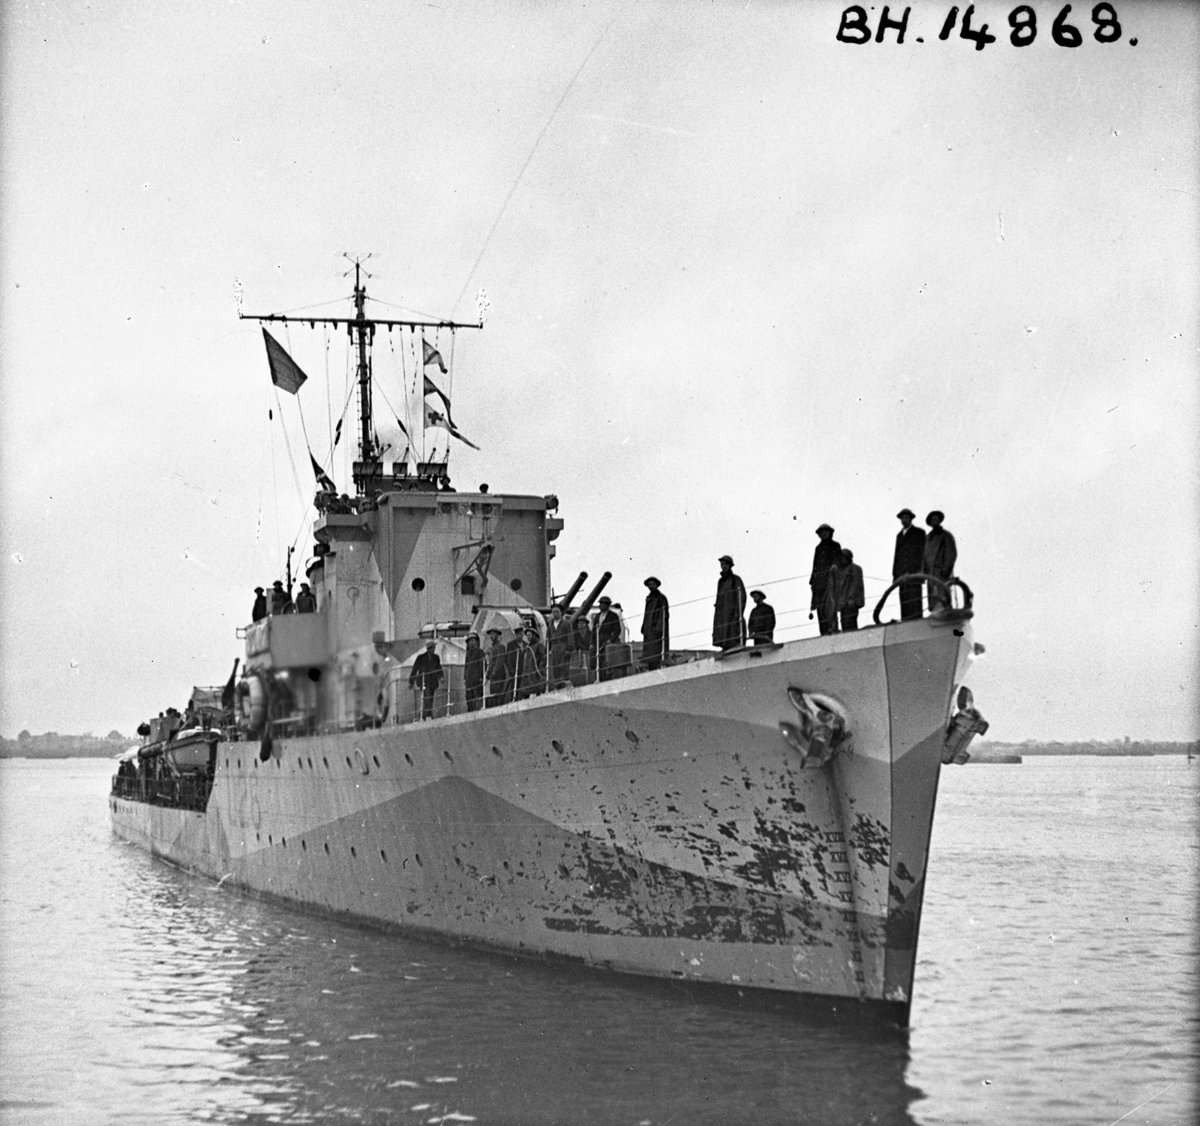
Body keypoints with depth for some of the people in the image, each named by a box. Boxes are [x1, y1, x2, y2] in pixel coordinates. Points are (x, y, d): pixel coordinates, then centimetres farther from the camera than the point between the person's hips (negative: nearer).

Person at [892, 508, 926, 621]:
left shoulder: (919, 532, 6)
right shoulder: (899, 535, 24)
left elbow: (922, 552, -2)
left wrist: (920, 571, -12)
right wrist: (894, 574, 13)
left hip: (914, 571, -5)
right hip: (902, 573, 5)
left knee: (914, 600, -14)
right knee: (904, 602, -4)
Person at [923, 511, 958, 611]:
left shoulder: (946, 535, 0)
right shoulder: (928, 537, 20)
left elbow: (952, 555, -6)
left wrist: (946, 570, -15)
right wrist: (923, 572, 13)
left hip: (942, 573, -7)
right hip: (931, 573, 7)